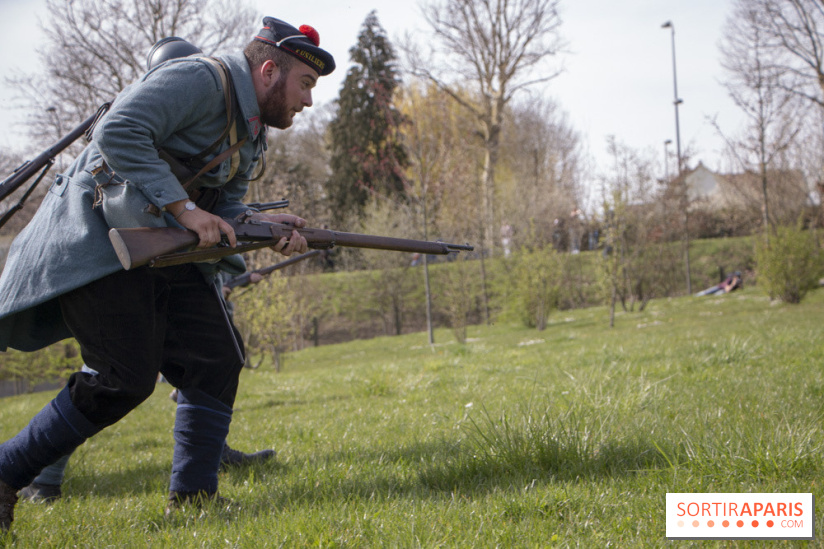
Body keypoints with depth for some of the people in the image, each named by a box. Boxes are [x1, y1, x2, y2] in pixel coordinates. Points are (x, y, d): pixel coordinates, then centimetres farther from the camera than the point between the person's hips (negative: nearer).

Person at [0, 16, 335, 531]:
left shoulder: (252, 134, 15)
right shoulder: (197, 80, -15)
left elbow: (222, 210, 14)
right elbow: (118, 133, -26)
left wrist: (265, 226, -7)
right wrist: (185, 207, -27)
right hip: (96, 238, -10)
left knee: (218, 357, 0)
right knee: (125, 378, -15)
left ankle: (192, 496, 9)